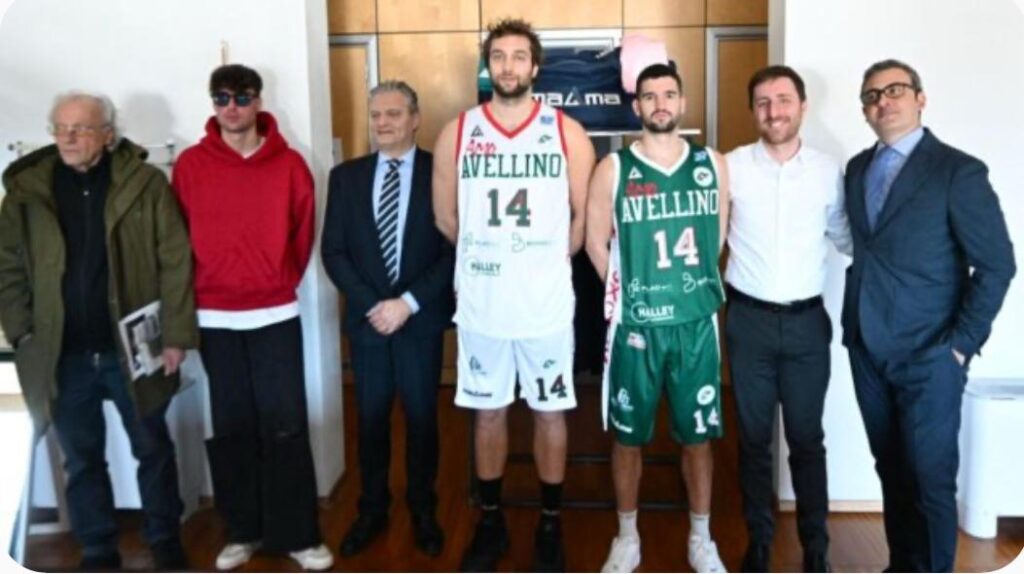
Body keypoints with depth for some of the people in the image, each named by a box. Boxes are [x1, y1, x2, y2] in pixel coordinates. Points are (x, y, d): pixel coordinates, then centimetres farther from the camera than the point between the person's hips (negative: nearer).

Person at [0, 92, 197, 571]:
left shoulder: (144, 183, -4)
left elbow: (175, 261, -5)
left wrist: (175, 334, -9)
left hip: (132, 348, -1)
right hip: (63, 355, 2)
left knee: (153, 449, 12)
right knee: (82, 460, 13)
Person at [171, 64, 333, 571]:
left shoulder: (289, 164, -1)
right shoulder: (190, 164, -1)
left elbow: (303, 232, 6)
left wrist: (279, 281, 6)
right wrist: (201, 292, 5)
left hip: (276, 315, -1)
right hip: (215, 319, 1)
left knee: (286, 426, 2)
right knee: (231, 428, 9)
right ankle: (243, 530, 22)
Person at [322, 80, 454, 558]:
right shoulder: (346, 176, 5)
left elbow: (454, 249, -8)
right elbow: (333, 251, 2)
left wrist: (409, 302, -15)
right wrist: (371, 304, -11)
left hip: (422, 319, -2)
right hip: (367, 318, 2)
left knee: (422, 417, 9)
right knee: (371, 419, 11)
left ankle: (423, 511, 26)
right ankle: (372, 510, 27)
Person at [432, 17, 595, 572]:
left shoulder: (567, 133, -3)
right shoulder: (456, 133, 1)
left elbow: (584, 217, 3)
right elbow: (446, 219, 8)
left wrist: (544, 260, 10)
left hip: (546, 302, -1)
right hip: (481, 303, 1)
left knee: (550, 412, 9)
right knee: (487, 412, 11)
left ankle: (550, 525, 25)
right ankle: (490, 522, 27)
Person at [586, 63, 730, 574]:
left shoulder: (714, 165, 4)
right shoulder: (612, 170, -3)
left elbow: (722, 235, 10)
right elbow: (596, 244, 1)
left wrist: (695, 285, 8)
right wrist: (629, 291, 4)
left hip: (696, 323, 2)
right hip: (635, 325, -1)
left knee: (698, 435, 10)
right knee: (629, 435, 9)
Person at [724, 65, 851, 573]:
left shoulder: (829, 171, 0)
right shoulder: (731, 167, -5)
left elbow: (847, 237, 12)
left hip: (807, 322, 1)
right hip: (749, 320, -1)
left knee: (807, 438, 10)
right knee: (753, 436, 11)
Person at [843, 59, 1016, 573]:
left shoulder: (957, 171, -10)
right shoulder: (858, 168, 9)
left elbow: (996, 264, -10)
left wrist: (962, 344, -12)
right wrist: (856, 325, 6)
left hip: (928, 354, -5)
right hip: (867, 349, 6)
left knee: (930, 479, 1)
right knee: (891, 471, 16)